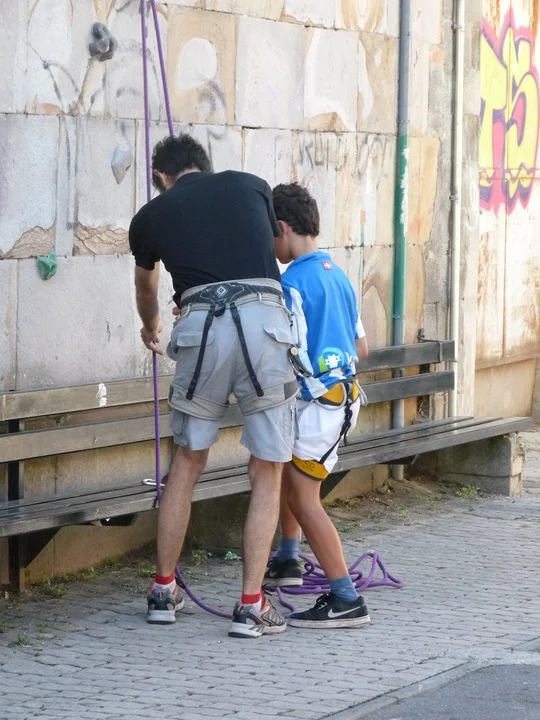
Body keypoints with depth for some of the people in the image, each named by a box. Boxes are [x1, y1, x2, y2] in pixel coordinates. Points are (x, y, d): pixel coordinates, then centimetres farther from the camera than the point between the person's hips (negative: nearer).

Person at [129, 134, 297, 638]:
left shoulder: (152, 215, 20)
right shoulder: (250, 187, 21)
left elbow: (145, 289, 41)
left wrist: (150, 329, 64)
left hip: (201, 325, 0)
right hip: (264, 319, 0)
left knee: (187, 461, 19)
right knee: (267, 473, 7)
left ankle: (164, 591, 26)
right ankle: (250, 606, 5)